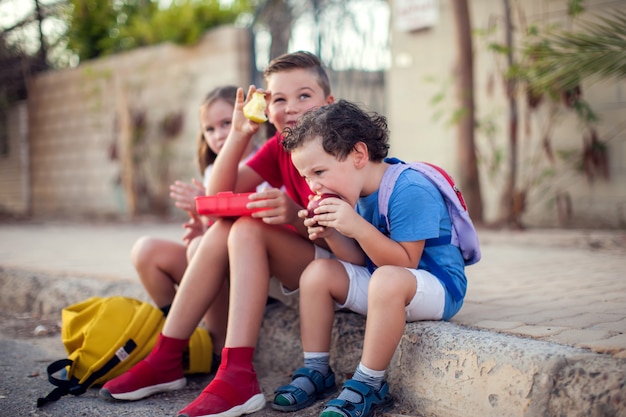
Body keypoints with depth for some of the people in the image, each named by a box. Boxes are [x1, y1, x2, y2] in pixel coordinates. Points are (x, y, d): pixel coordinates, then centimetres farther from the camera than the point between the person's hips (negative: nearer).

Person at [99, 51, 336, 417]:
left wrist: (295, 216, -37)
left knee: (249, 229, -24)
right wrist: (239, 135, -14)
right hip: (295, 265, 7)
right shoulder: (279, 148, 6)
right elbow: (218, 196, -3)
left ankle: (238, 376, -33)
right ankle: (167, 360, -6)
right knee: (222, 230, -12)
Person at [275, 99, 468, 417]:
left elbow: (405, 262, -27)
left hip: (437, 287, -8)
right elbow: (360, 260, 2)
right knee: (318, 272, -3)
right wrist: (331, 234, -16)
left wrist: (357, 227, -35)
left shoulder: (409, 190, -24)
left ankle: (368, 385, -24)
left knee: (387, 279, -38)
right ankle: (316, 370, 4)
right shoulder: (353, 192, 3)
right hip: (379, 284, 9)